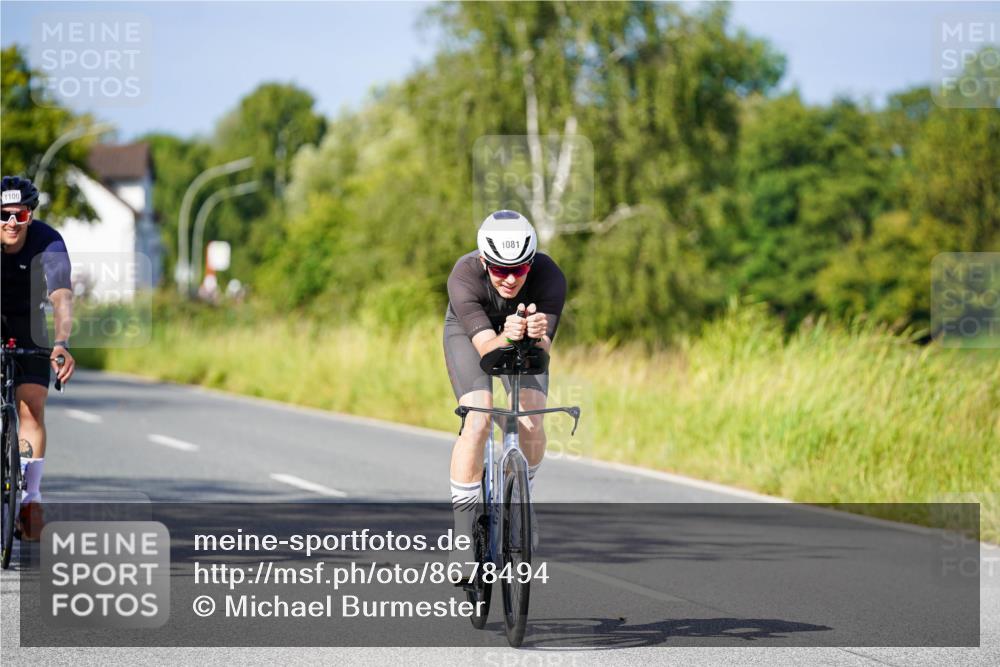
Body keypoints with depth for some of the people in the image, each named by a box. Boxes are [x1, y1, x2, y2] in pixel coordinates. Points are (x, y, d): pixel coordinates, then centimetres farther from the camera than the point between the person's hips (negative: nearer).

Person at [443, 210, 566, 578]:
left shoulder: (550, 277, -34)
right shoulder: (464, 277, -37)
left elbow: (542, 351, -38)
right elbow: (486, 347, -40)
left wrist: (537, 335, -61)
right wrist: (505, 338, -62)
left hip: (525, 340, 2)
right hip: (469, 332, -2)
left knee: (532, 423, -16)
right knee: (477, 421, -22)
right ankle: (462, 528, -15)